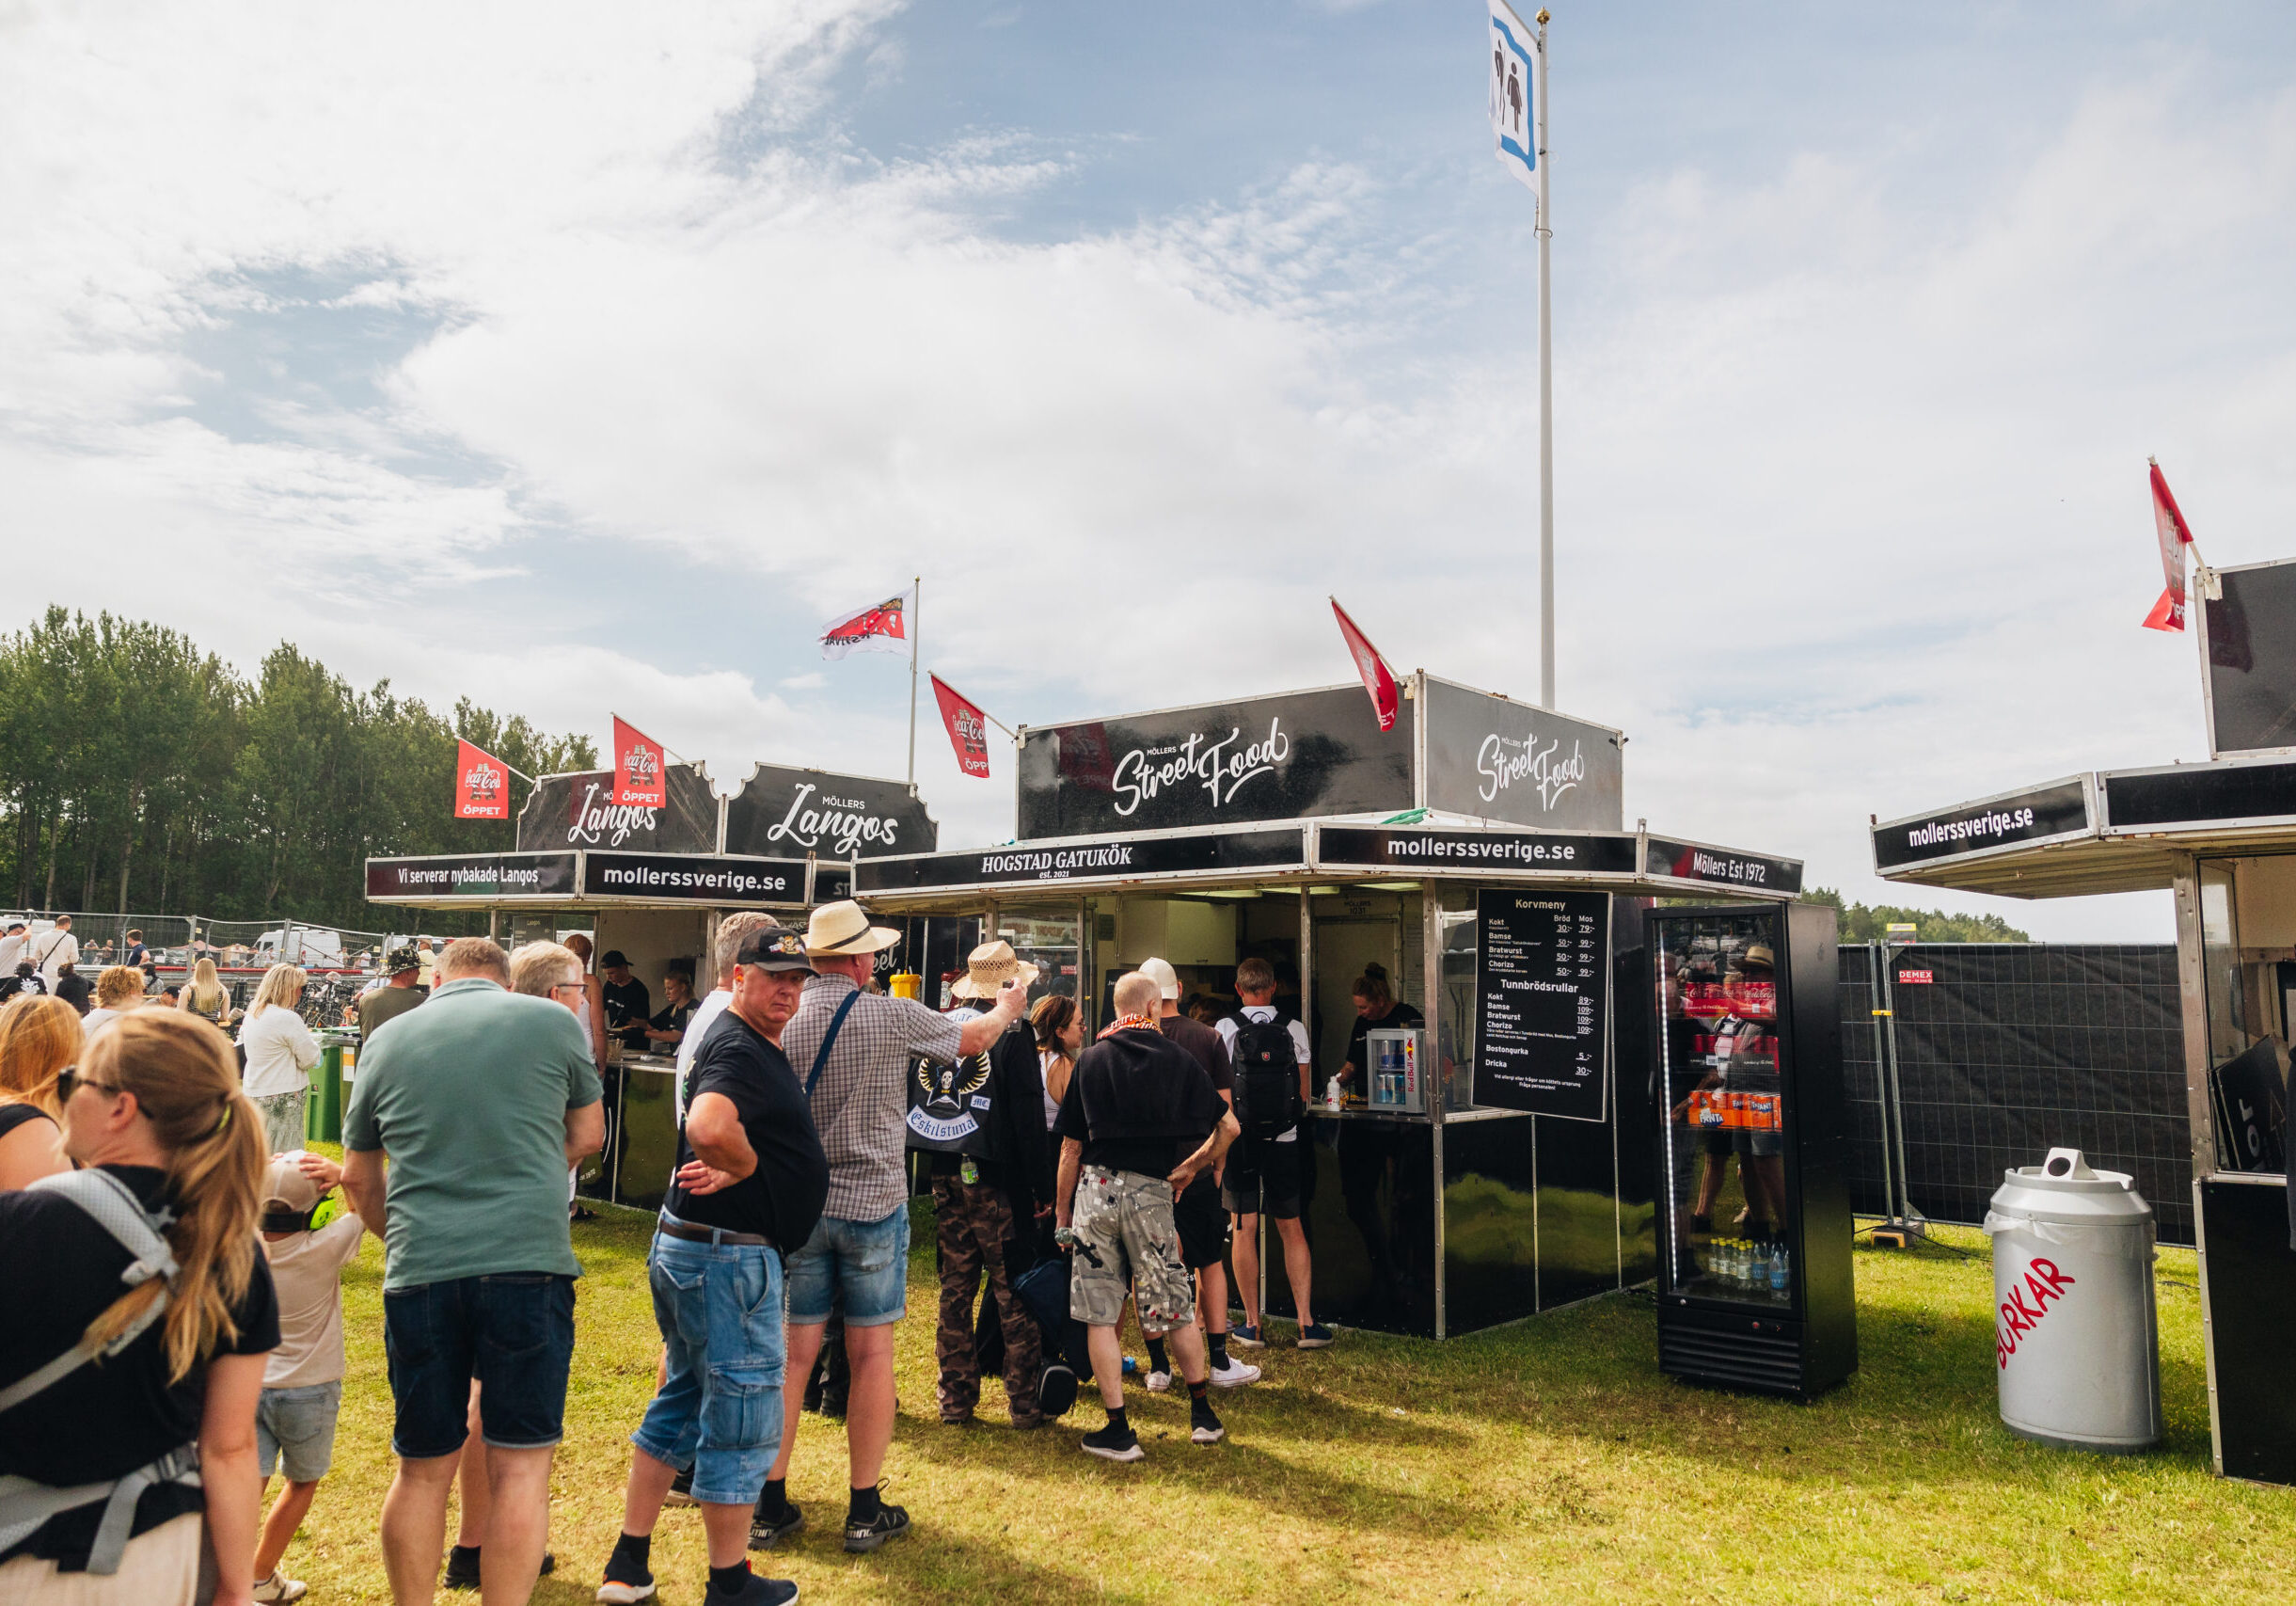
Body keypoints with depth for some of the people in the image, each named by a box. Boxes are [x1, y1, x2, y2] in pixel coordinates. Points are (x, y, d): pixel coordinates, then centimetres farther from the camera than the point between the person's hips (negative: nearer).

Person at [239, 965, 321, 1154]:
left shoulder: (251, 1015, 9)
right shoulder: (288, 1019, -18)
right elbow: (309, 1059, -13)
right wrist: (309, 1038, 7)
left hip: (254, 1093, 9)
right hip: (283, 1096, -9)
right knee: (284, 1158, -5)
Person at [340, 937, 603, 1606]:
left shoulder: (387, 1041, 11)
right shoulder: (553, 1021, 4)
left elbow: (358, 1179, 20)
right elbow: (587, 1136, 14)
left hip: (419, 1274, 3)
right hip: (529, 1262, -2)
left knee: (422, 1470, 15)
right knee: (521, 1467, 5)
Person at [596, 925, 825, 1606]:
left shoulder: (761, 1046, 13)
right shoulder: (739, 1049, -20)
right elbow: (708, 1124, -41)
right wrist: (744, 1167, -22)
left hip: (685, 1247, 11)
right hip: (727, 1254, -11)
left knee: (681, 1403, 21)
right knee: (743, 1419, 3)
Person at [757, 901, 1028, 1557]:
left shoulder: (782, 1016, -4)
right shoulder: (894, 1016, -10)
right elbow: (973, 1038, 8)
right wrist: (1007, 1007, 27)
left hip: (798, 1205, 3)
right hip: (872, 1203, -3)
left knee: (792, 1353, 10)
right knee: (871, 1354, 6)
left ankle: (770, 1502, 17)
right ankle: (865, 1511, 13)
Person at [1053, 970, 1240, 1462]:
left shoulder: (1090, 1060, 4)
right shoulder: (1178, 1060, 4)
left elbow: (1071, 1147, 3)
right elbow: (1229, 1125, 3)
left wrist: (1062, 1212, 11)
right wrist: (1192, 1167, 15)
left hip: (1096, 1187, 0)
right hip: (1151, 1190, 1)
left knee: (1099, 1315, 4)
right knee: (1176, 1308, 13)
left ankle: (1118, 1431, 5)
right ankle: (1203, 1415, 24)